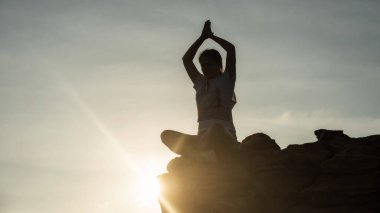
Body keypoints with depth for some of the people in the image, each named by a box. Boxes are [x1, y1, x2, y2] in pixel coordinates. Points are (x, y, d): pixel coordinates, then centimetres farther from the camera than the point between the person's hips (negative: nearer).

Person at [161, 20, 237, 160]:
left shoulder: (226, 80, 10)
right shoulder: (200, 83, 23)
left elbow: (231, 49, 1)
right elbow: (186, 59, 19)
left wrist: (211, 36, 15)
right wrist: (203, 37, 19)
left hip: (225, 138, -6)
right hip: (203, 139, 6)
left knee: (216, 128, -42)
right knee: (167, 135, -12)